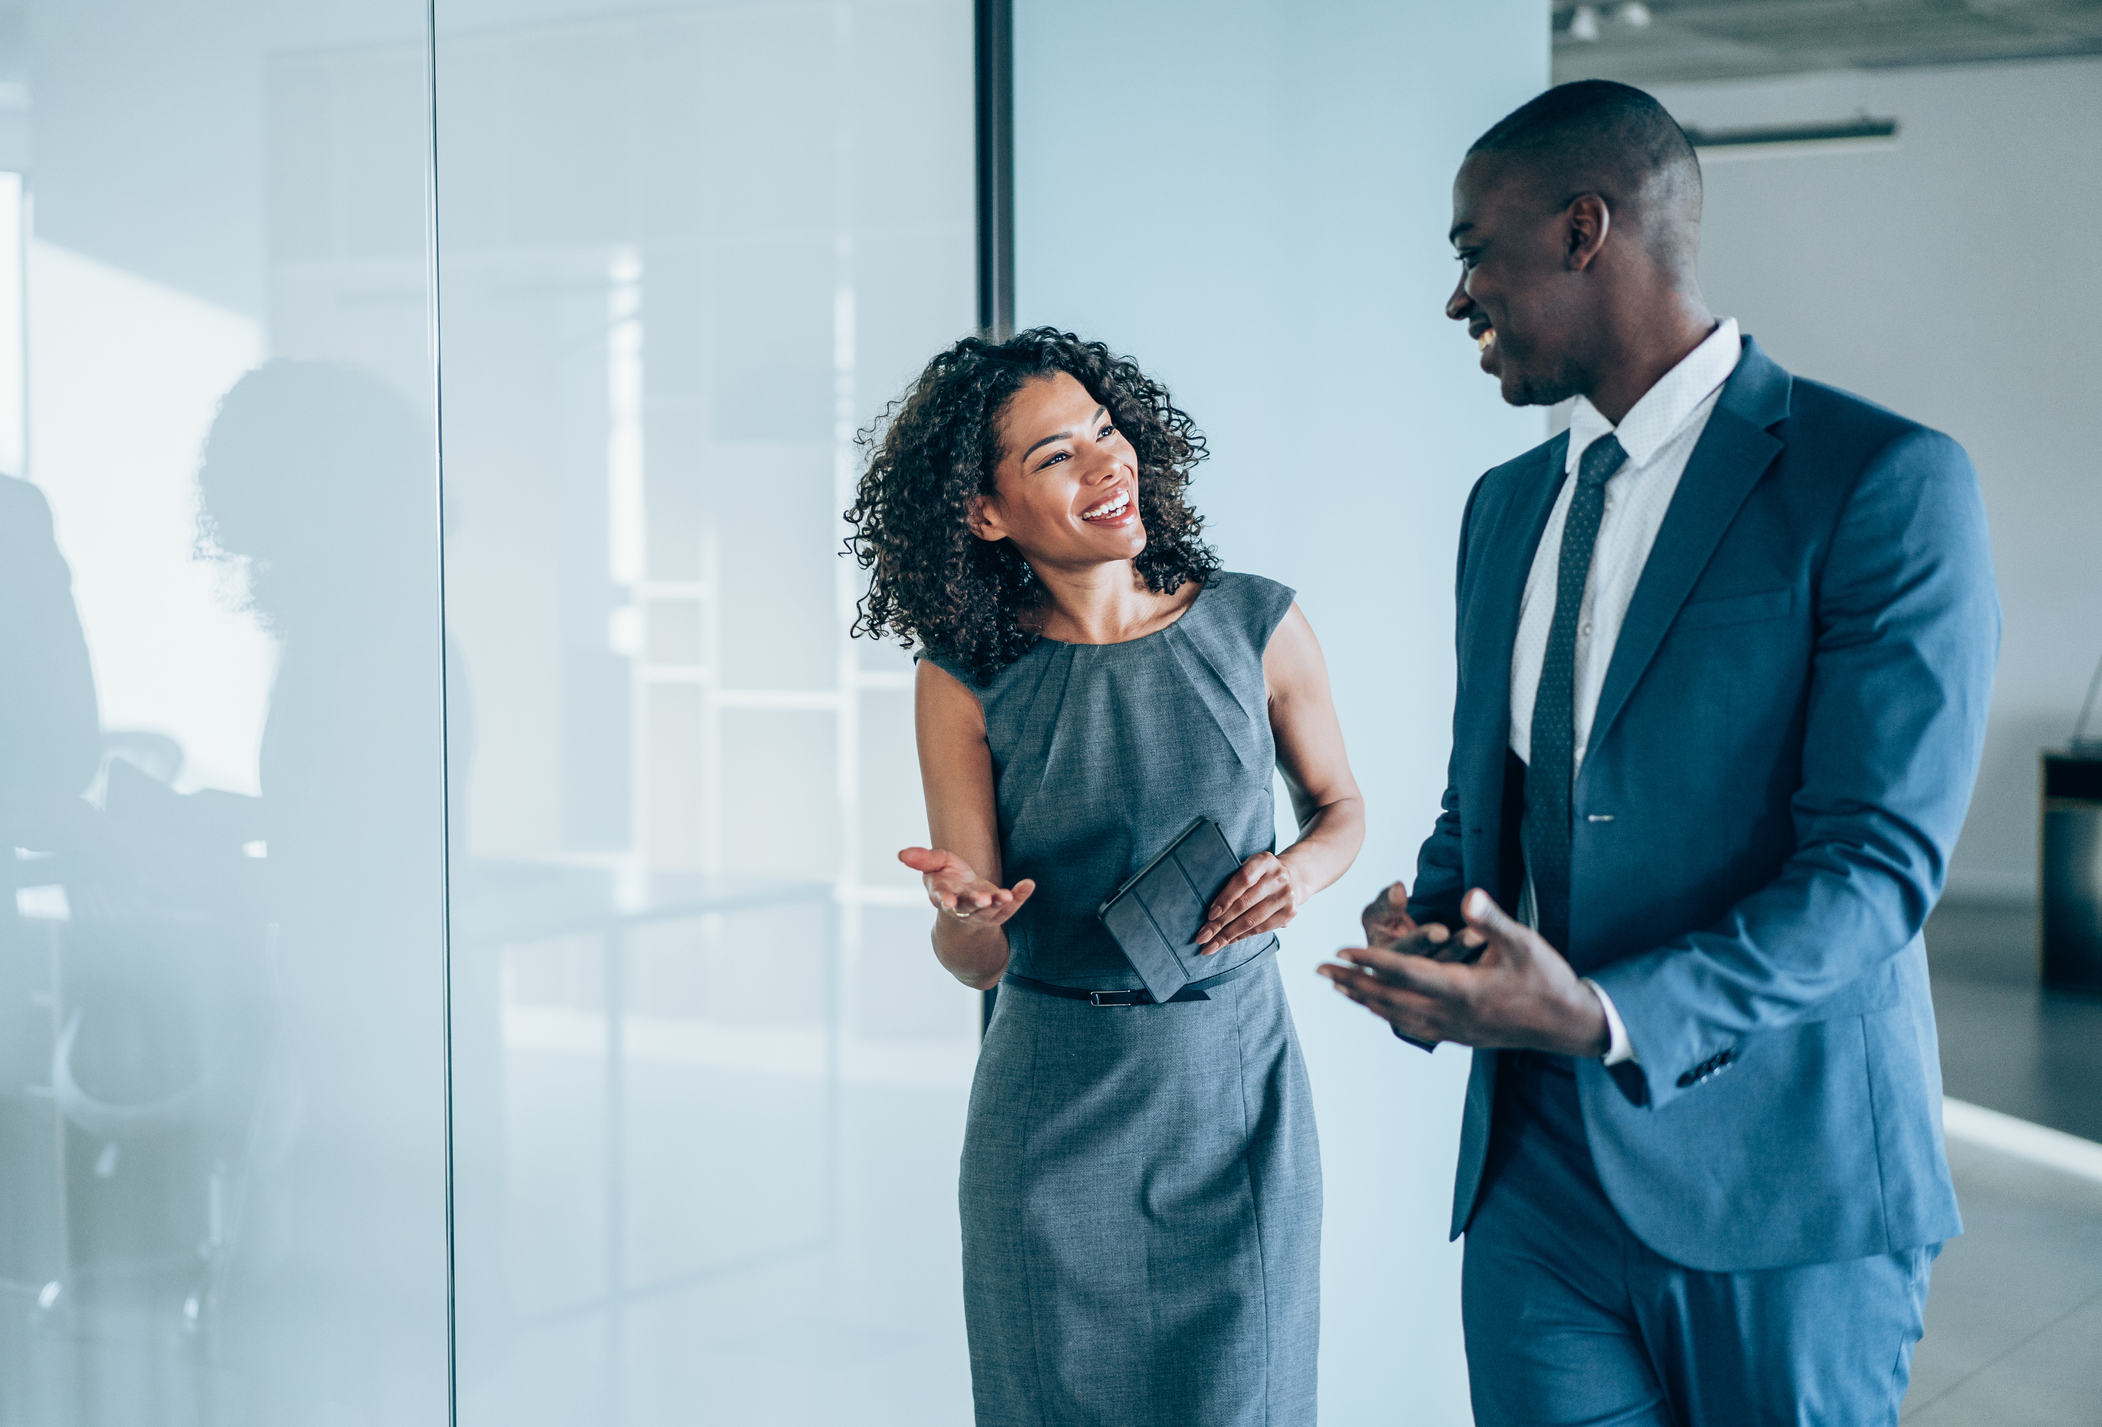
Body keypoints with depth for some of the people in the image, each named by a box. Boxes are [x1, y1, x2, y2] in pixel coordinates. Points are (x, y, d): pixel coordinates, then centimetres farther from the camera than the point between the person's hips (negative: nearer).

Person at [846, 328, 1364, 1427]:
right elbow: (976, 961, -5)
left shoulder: (1256, 627, -4)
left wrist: (1298, 871, -9)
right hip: (1054, 1117, 0)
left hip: (1234, 1086, 1)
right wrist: (960, 914, -28)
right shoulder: (966, 679, -5)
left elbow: (1338, 807, 12)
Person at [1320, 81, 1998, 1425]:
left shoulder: (1887, 481, -10)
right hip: (1538, 1181, 6)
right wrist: (1424, 926, -1)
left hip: (1781, 1193, -5)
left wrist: (1605, 1016, -27)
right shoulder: (1507, 506, 13)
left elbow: (1878, 863, -16)